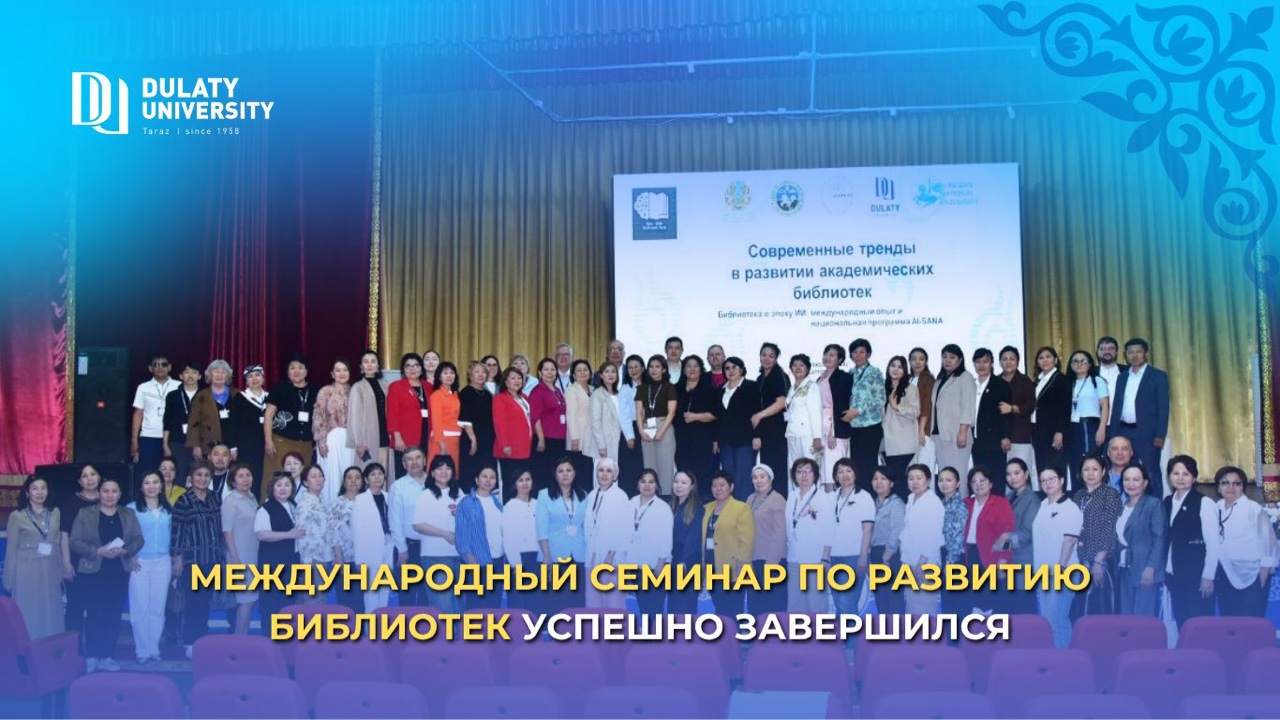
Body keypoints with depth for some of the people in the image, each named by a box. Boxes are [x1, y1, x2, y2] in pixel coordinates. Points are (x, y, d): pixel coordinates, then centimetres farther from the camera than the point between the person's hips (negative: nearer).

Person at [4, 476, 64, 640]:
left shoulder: (55, 513, 7)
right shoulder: (17, 516, -3)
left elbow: (59, 544, 10)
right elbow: (11, 550, -1)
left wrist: (61, 573, 8)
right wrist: (9, 581, -1)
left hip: (50, 572, 3)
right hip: (26, 572, -3)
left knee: (51, 618, 6)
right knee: (28, 618, 1)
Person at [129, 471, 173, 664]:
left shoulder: (169, 510, 10)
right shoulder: (132, 509, 0)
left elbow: (173, 536, 12)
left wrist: (175, 561, 7)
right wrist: (129, 557, -13)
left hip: (163, 563, 3)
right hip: (140, 563, -3)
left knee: (158, 608, 6)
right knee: (140, 608, -2)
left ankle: (154, 648, 13)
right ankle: (142, 650, 6)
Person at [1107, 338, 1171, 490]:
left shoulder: (1158, 376, 0)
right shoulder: (1122, 377, 15)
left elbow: (1163, 408, -6)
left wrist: (1160, 435, -13)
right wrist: (1113, 434, 8)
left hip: (1147, 433, -5)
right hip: (1124, 432, 5)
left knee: (1151, 473, -1)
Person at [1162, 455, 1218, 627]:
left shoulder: (1204, 503, -7)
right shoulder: (1167, 502, 10)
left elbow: (1212, 543, -9)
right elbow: (1165, 539, 11)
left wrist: (1208, 577, -10)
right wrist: (1164, 572, 8)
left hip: (1196, 576, -5)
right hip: (1174, 575, 5)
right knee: (1181, 622, 8)